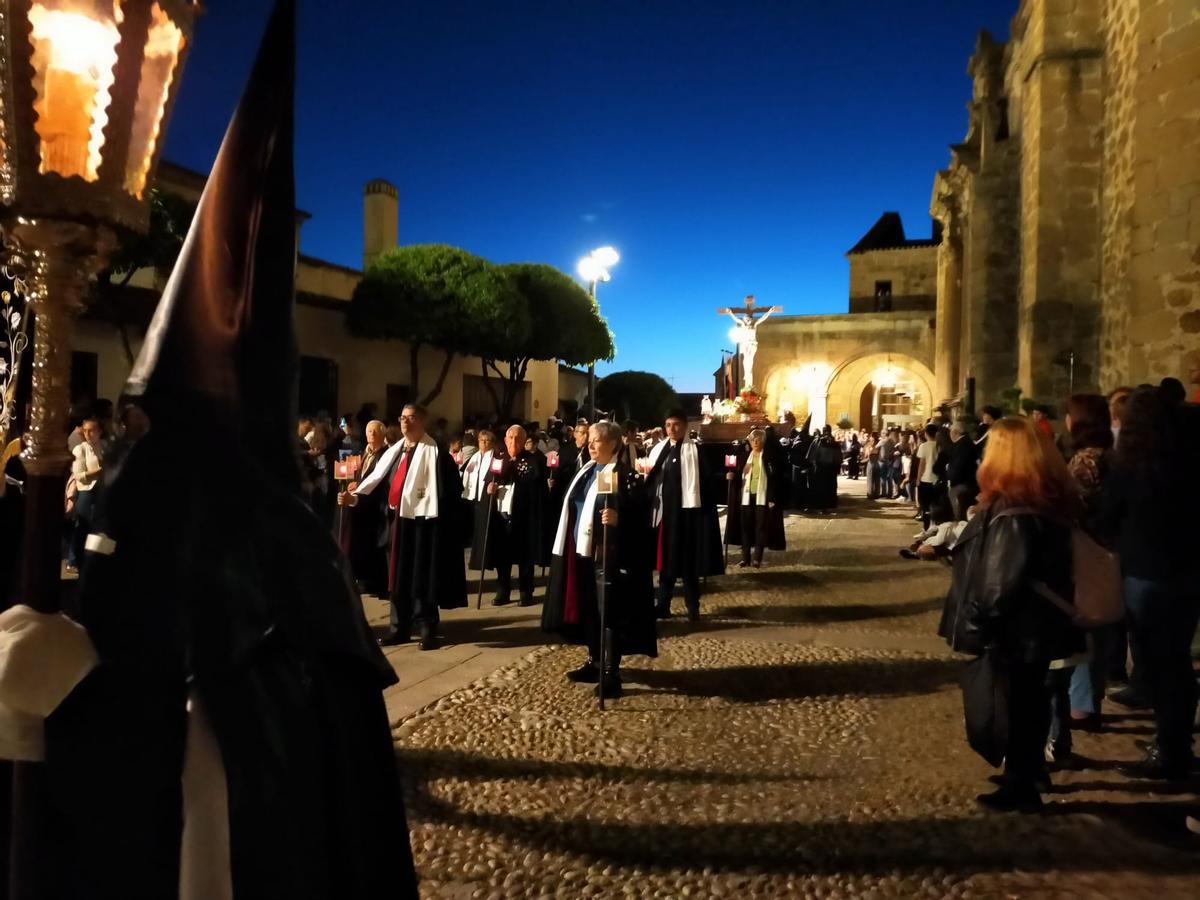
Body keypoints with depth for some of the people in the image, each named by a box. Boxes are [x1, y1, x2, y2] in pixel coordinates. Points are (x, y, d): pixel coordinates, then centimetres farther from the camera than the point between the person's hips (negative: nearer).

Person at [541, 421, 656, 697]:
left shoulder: (626, 476, -11)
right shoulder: (586, 472, 13)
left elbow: (641, 515, -15)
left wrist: (618, 519, -33)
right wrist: (570, 547, 15)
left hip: (610, 554, -8)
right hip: (583, 551, 8)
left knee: (610, 611, -1)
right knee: (588, 610, 14)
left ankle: (611, 671, 7)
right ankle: (594, 662, 28)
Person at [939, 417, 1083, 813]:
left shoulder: (1013, 508, -25)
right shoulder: (1049, 497, 3)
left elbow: (1001, 578, -25)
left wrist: (980, 622, -14)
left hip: (1014, 627, -9)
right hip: (1039, 622, 9)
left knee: (1010, 702, 5)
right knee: (1029, 696, 22)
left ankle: (1020, 786, 18)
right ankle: (1031, 769, 38)